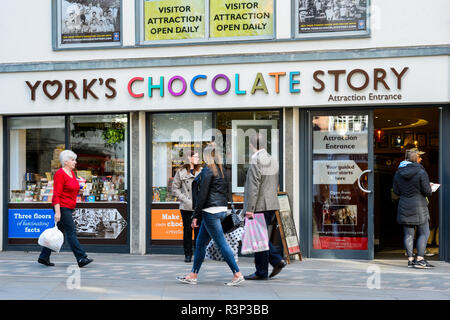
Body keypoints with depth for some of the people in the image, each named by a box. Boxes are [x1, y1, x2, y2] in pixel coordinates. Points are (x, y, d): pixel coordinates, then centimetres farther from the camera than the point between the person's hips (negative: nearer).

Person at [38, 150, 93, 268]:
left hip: (69, 208, 9)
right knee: (71, 232, -9)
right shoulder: (60, 174, -13)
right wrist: (57, 212, -22)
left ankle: (44, 257, 18)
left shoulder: (71, 173, 15)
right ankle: (81, 259, -10)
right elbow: (56, 195, -18)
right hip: (62, 207, -9)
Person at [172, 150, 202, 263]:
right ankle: (188, 254, 13)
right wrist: (185, 199, -5)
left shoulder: (201, 171, 6)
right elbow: (175, 189, 5)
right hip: (186, 207, -1)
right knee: (187, 230, 3)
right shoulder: (181, 172, 3)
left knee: (199, 230, 2)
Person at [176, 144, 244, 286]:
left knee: (221, 243, -5)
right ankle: (193, 275, 18)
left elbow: (202, 194, -14)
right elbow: (227, 191, 14)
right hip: (222, 209, 9)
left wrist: (195, 215, -10)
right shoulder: (222, 170, 12)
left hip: (211, 211, -9)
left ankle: (237, 274, -4)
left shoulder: (208, 170, -12)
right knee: (200, 243, 14)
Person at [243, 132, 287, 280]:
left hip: (259, 206, -9)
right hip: (271, 204, 9)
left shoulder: (256, 160, -15)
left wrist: (249, 209, -18)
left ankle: (261, 272, 4)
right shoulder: (273, 160, 12)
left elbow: (254, 187, -19)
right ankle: (277, 260, 9)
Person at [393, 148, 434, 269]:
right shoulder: (421, 172, -12)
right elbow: (427, 191, -12)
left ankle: (410, 259, 6)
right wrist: (429, 188, 9)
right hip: (419, 206, -5)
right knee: (424, 233, 3)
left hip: (404, 206, 5)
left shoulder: (398, 173, 4)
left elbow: (396, 191, 8)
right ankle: (420, 259, -4)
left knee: (408, 234, 6)